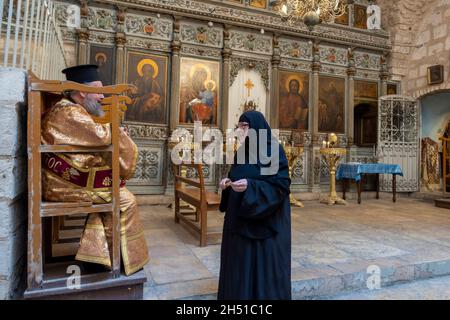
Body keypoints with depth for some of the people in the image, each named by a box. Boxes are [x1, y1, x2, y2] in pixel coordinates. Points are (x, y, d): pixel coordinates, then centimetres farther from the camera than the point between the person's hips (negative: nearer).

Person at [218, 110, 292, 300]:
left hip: (265, 221, -7)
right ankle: (239, 293, 31)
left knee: (264, 266, 4)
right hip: (240, 219, 7)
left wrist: (250, 186, -27)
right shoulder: (242, 150, 9)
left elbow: (282, 185, -17)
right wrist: (228, 183, -5)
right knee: (240, 265, 14)